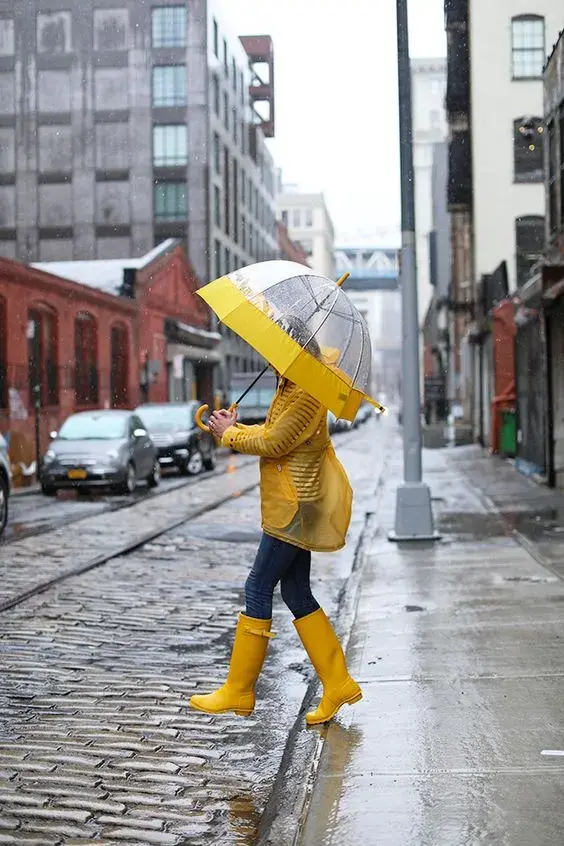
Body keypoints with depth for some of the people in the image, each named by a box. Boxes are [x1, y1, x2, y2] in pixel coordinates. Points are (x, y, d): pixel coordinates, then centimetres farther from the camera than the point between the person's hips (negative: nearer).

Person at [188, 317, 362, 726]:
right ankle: (338, 684, 14)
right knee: (297, 594, 10)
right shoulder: (289, 388, 16)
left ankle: (239, 691, 3)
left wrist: (230, 434, -4)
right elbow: (272, 434, 20)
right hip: (293, 504, 11)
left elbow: (273, 443, -18)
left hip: (297, 506, -11)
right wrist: (235, 428, 4)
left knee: (258, 588, -5)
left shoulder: (306, 394, -16)